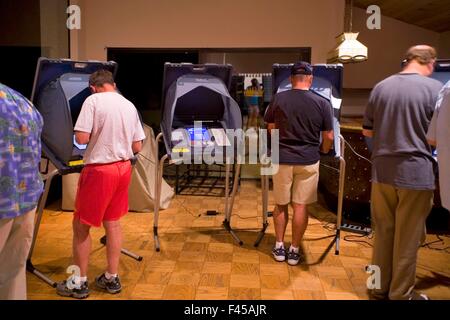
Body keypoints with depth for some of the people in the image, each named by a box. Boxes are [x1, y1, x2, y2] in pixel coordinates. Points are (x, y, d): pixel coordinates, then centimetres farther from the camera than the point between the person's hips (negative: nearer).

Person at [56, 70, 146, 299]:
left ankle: (79, 282, 18)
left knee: (81, 226, 9)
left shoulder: (93, 101, -10)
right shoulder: (130, 106, 7)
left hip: (99, 170, -6)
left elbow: (81, 138, -17)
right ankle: (112, 278, 25)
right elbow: (137, 147, 7)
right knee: (113, 222, 16)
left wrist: (95, 134, 5)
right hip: (123, 168, 6)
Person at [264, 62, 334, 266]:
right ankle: (294, 251, 16)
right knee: (300, 206, 8)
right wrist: (323, 151, 19)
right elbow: (328, 137, -3)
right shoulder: (322, 103, -8)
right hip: (308, 161, -1)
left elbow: (271, 129, 6)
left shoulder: (278, 99, -5)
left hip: (282, 159, 1)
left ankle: (279, 247, 23)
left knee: (281, 204, 15)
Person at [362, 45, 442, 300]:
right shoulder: (435, 87, -6)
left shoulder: (381, 87, 6)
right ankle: (401, 294, 21)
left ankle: (380, 288, 27)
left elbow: (367, 131, 12)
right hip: (417, 172, -4)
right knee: (408, 238, 8)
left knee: (383, 232, 15)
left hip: (382, 171, 4)